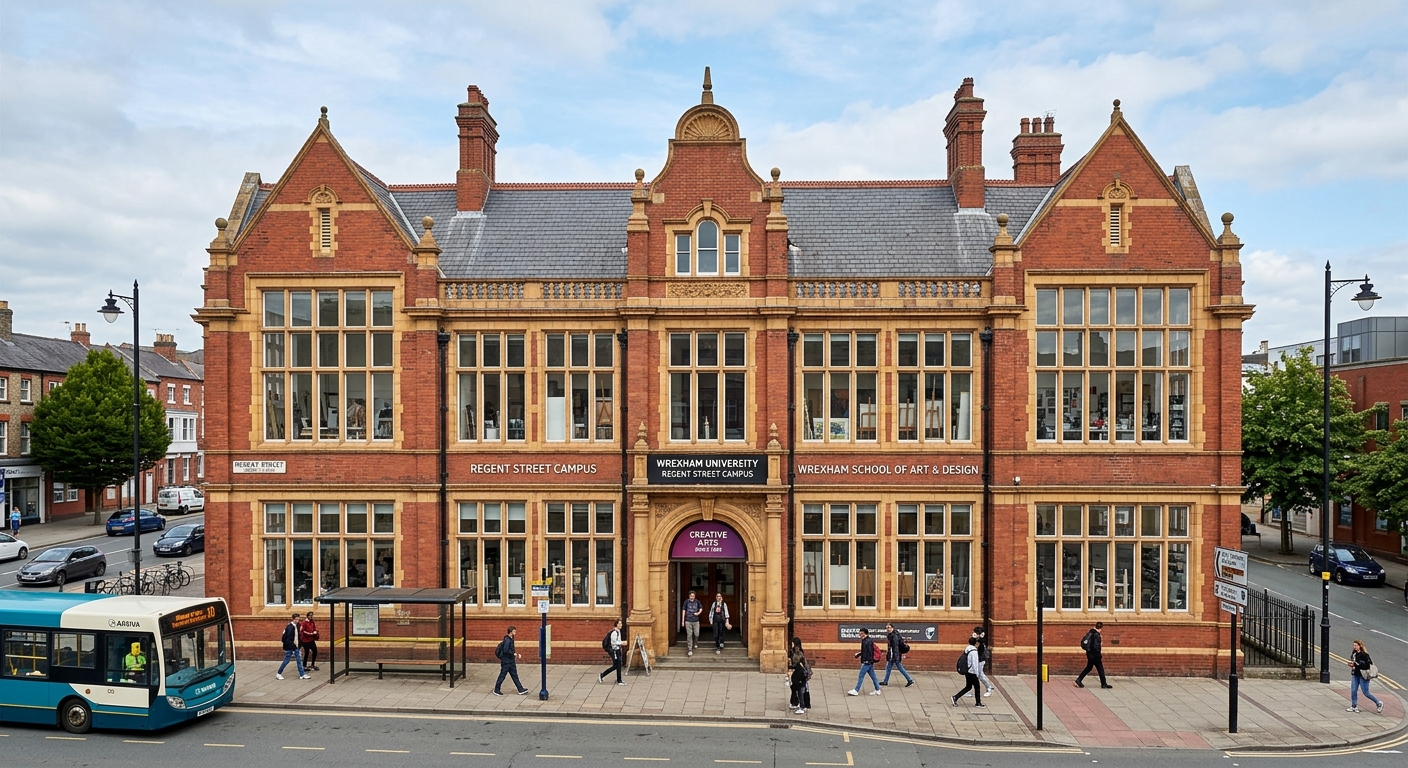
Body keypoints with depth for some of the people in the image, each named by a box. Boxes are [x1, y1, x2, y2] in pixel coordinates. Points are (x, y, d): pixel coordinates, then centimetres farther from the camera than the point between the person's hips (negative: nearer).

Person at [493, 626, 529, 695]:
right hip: (506, 661, -10)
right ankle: (496, 690, 16)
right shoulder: (507, 640, -20)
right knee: (502, 675, 2)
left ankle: (521, 690, 10)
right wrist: (513, 653, -17)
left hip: (511, 661, 10)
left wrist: (516, 654, 9)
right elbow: (505, 650, -26)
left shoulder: (511, 639, 10)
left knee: (514, 675, 9)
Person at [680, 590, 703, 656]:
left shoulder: (697, 601, 0)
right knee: (689, 635, -2)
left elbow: (701, 608, 15)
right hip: (688, 621, -1)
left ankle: (695, 643, 36)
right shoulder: (686, 602, -4)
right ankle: (690, 650, 3)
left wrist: (698, 613, -6)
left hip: (696, 621, 2)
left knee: (696, 634, 4)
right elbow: (683, 611, 0)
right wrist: (682, 621, -1)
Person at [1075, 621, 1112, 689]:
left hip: (1089, 653, 9)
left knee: (1088, 668, 17)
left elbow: (1082, 641, 14)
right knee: (1100, 669, 5)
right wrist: (1100, 655, -13)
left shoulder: (1090, 633, 7)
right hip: (1094, 655, -9)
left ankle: (1078, 680, 14)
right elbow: (1096, 647, -23)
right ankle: (1104, 684, 15)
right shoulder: (1096, 635, -19)